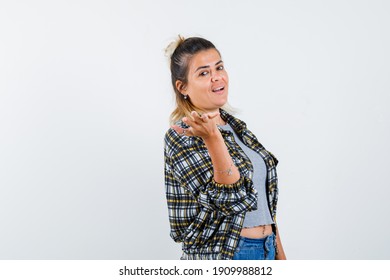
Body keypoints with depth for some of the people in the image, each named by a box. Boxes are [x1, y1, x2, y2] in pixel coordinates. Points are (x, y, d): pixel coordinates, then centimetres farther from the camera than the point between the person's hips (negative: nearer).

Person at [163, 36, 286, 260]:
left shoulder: (235, 125, 8)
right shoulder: (181, 137, -13)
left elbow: (265, 202, 13)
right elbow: (231, 200, -24)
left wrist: (280, 255, 12)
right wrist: (212, 138, -33)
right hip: (220, 256, -6)